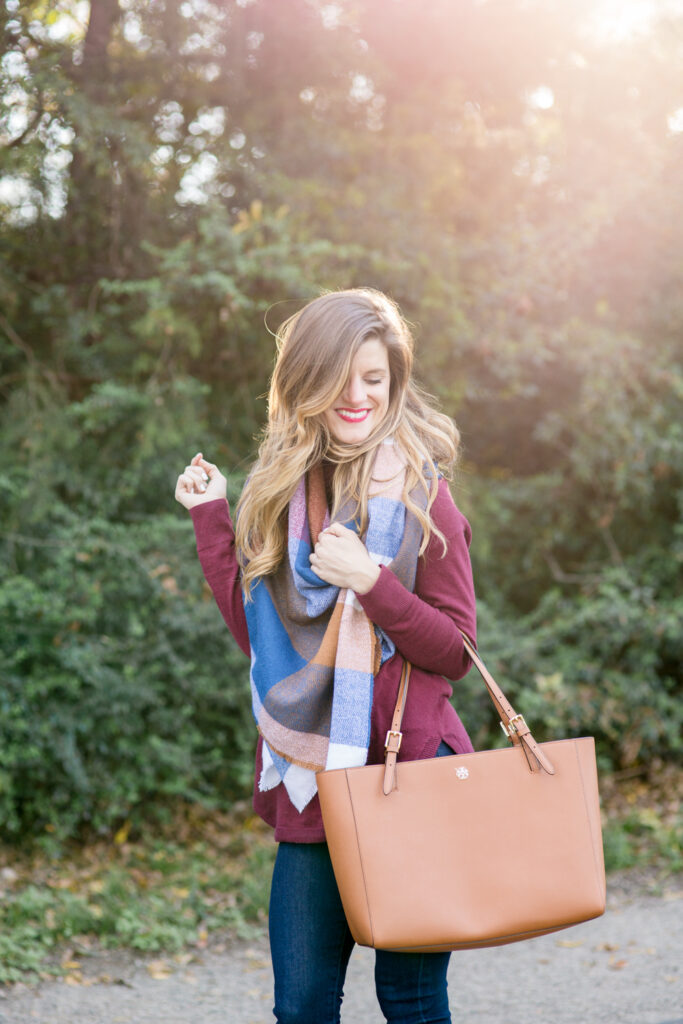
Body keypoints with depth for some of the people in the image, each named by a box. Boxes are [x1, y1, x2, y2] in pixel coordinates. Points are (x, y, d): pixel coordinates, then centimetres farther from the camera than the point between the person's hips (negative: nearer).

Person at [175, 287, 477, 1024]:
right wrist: (210, 516, 6)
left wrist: (371, 581, -22)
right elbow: (256, 632, 9)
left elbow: (454, 652, -7)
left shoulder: (419, 493, -6)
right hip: (310, 785, 4)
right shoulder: (281, 491, 7)